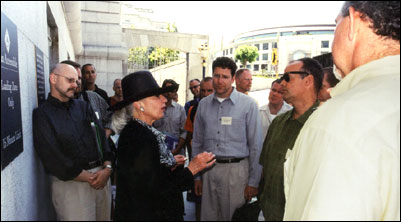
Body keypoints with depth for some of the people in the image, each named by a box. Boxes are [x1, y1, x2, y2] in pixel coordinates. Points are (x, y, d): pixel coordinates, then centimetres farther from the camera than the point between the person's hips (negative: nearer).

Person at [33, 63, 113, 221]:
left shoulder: (83, 107, 13)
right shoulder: (42, 114, -4)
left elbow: (102, 137, 6)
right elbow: (52, 158, -12)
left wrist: (107, 168, -10)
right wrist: (89, 178, -12)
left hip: (102, 176, 5)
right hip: (71, 182, -5)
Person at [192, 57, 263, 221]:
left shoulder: (248, 104, -5)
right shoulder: (203, 104, 7)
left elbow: (255, 146, -5)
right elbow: (197, 143, 11)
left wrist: (253, 182, -6)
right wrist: (196, 176, 10)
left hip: (236, 170, -3)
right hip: (208, 170, 4)